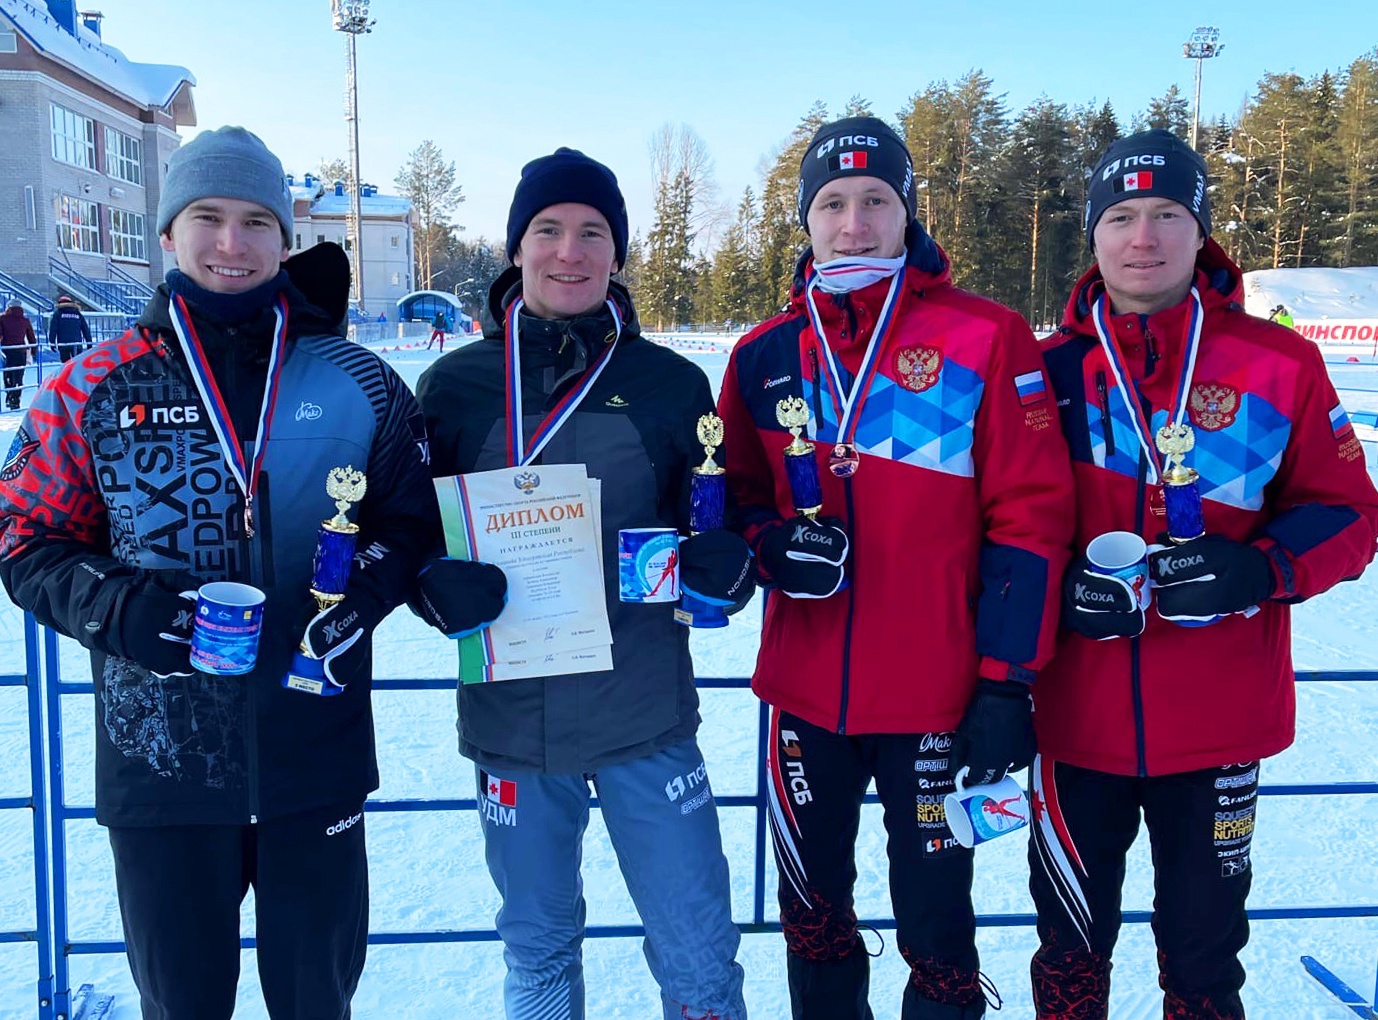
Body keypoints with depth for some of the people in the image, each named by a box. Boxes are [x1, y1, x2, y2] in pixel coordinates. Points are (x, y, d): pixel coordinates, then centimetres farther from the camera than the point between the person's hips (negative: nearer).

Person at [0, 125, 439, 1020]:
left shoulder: (358, 385, 0)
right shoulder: (94, 391, -1)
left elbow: (412, 519, 7)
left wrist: (365, 593, -13)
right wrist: (120, 606, -15)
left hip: (317, 757, 1)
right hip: (159, 762, 0)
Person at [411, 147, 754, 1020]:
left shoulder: (671, 383, 0)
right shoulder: (455, 385, 1)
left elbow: (726, 524, 7)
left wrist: (722, 566, -16)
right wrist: (443, 589, -16)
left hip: (646, 716, -1)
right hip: (510, 718, 1)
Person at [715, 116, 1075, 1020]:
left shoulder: (986, 339, -6)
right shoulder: (765, 356, 5)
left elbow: (1031, 516, -7)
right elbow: (736, 497, 14)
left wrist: (1007, 681, -10)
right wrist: (771, 541, -9)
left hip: (938, 694, -3)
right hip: (806, 688, 4)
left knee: (935, 917, 10)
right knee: (812, 910, 19)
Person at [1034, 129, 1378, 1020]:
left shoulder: (1280, 364, -3)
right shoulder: (1051, 370, -1)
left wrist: (1256, 568, -18)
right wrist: (1057, 586, -15)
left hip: (1220, 718, 0)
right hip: (1077, 714, 1)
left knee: (1204, 948, 17)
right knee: (1072, 946, 16)